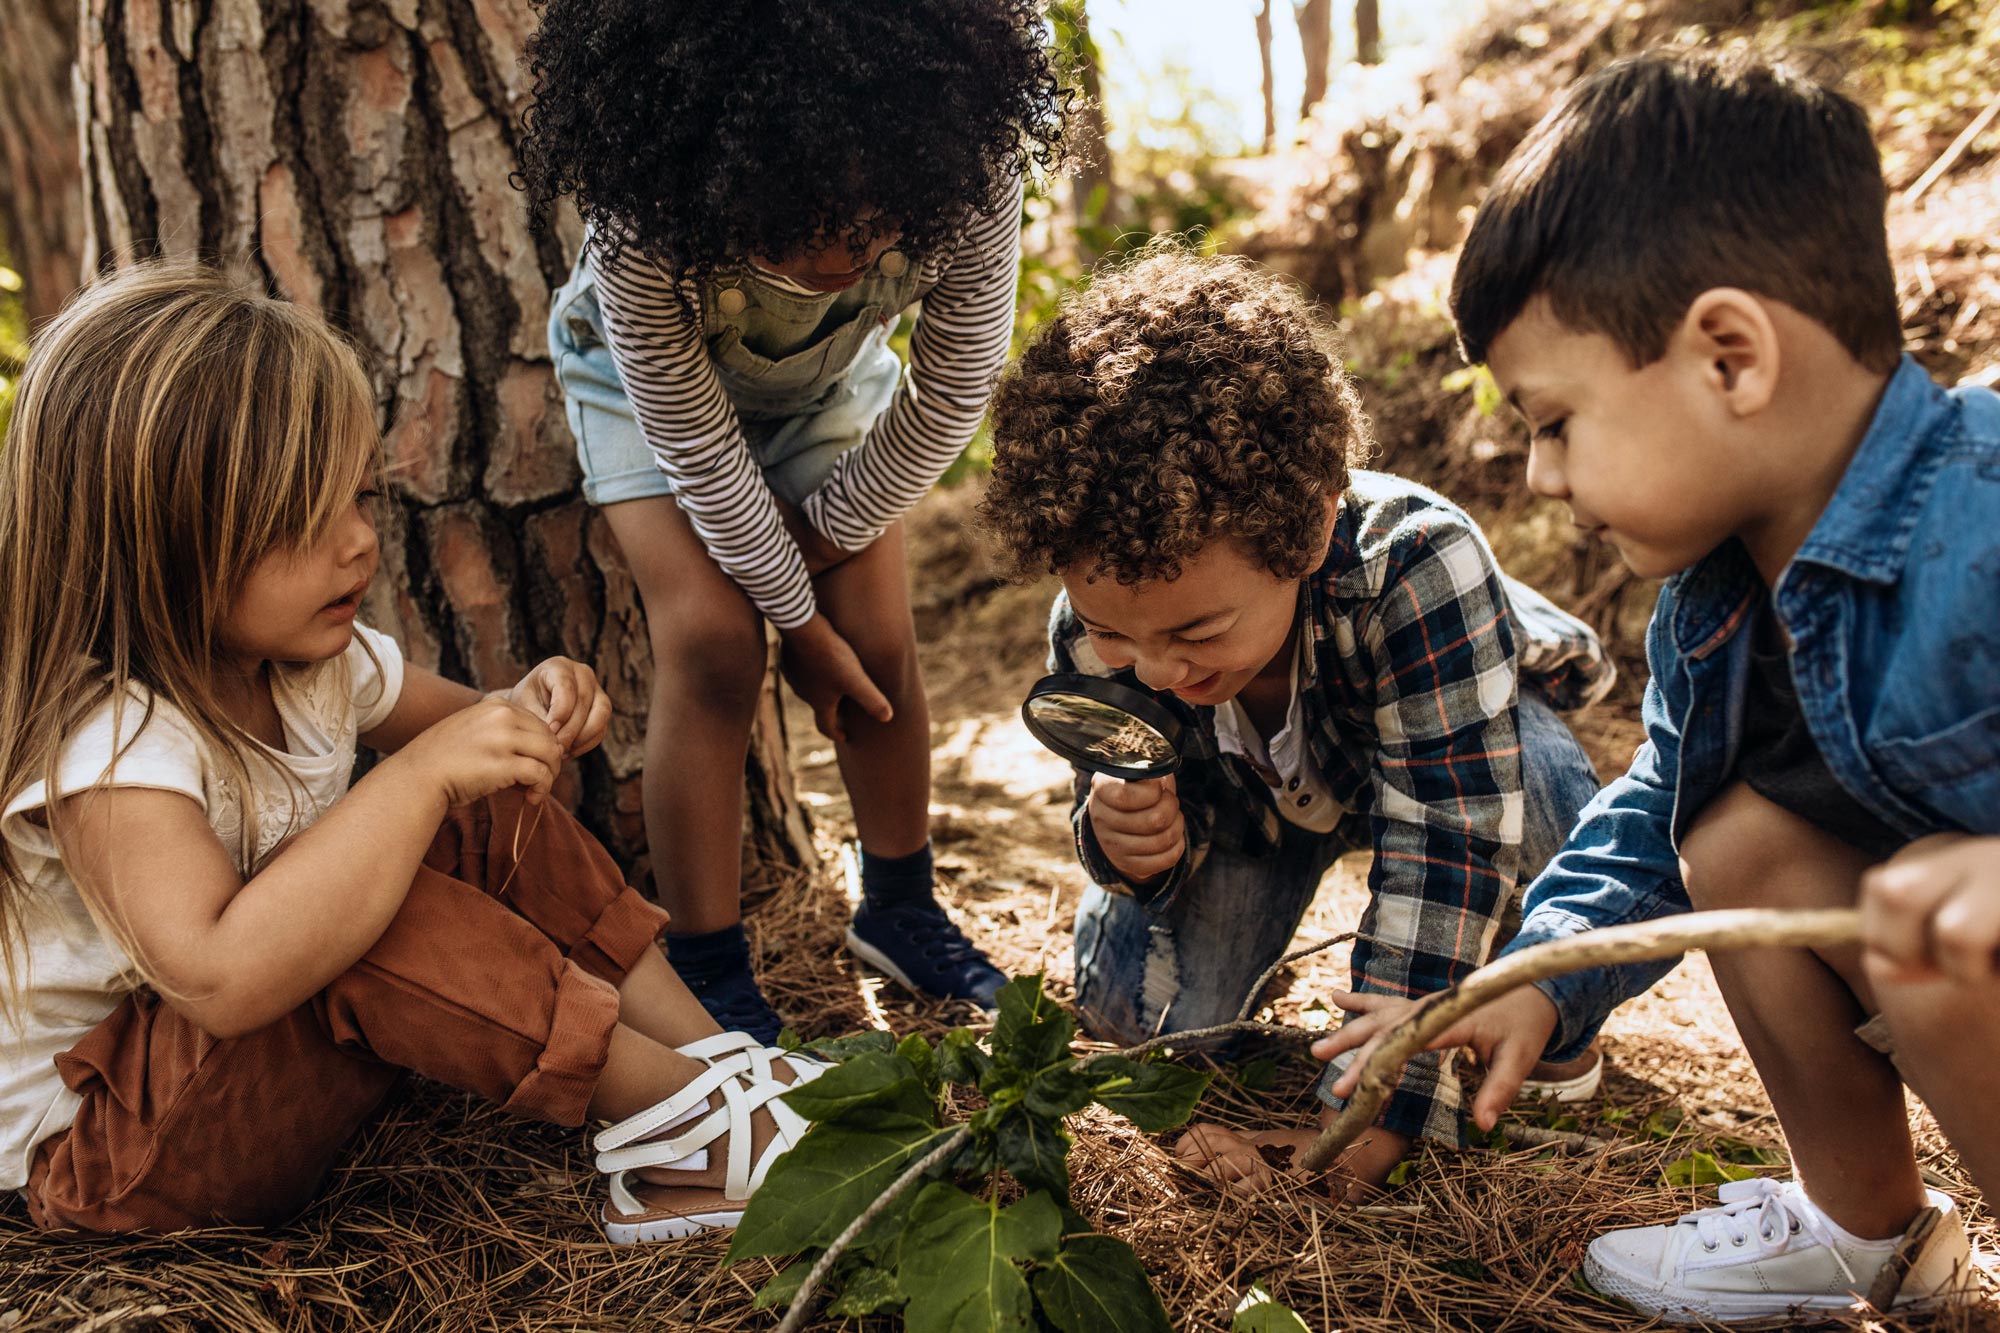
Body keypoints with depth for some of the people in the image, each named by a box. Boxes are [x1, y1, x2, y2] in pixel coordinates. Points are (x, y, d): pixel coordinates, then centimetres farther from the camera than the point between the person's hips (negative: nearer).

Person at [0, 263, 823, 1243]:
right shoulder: (104, 740, -32)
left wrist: (529, 714, -13)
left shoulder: (307, 654, -5)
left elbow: (447, 725, 13)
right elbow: (219, 978, -47)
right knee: (376, 915, -35)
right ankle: (688, 1128, -23)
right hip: (96, 1143, -9)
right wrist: (420, 776, -42)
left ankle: (718, 1057, -6)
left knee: (488, 823, -5)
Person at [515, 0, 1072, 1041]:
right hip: (649, 372, -2)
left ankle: (899, 911, 19)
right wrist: (797, 615, -18)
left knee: (879, 635, -4)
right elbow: (696, 444, -28)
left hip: (830, 375, 3)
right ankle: (705, 971, -5)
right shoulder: (644, 220, -41)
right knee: (711, 634, -18)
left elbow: (953, 390, -20)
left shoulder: (973, 172, -36)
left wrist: (824, 531, -13)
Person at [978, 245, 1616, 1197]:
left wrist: (1373, 1117, -44)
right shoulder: (1096, 629, -31)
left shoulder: (1416, 563, -45)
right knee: (1132, 1003, -16)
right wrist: (1129, 840, -43)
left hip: (1458, 740, -3)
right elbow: (1174, 820, -15)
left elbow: (1447, 841, -43)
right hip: (1256, 788, 3)